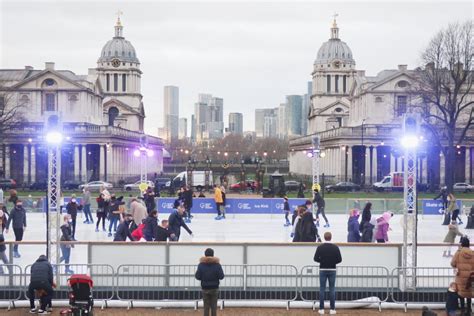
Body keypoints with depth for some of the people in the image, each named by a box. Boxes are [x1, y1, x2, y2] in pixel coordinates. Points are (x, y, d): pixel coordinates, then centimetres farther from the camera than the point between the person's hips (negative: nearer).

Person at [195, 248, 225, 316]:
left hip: (205, 289, 0)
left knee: (206, 306, 6)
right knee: (214, 306, 6)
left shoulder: (201, 265, -7)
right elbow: (221, 276, -8)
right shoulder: (217, 265, -9)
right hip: (214, 288, 0)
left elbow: (197, 277, -7)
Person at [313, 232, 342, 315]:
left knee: (322, 289, 4)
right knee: (332, 289, 4)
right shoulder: (335, 247, -4)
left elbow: (315, 258, -5)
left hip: (322, 270, 0)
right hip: (332, 270, 0)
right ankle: (332, 309, 3)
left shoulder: (320, 247, -4)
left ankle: (321, 309, 2)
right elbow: (339, 259, -5)